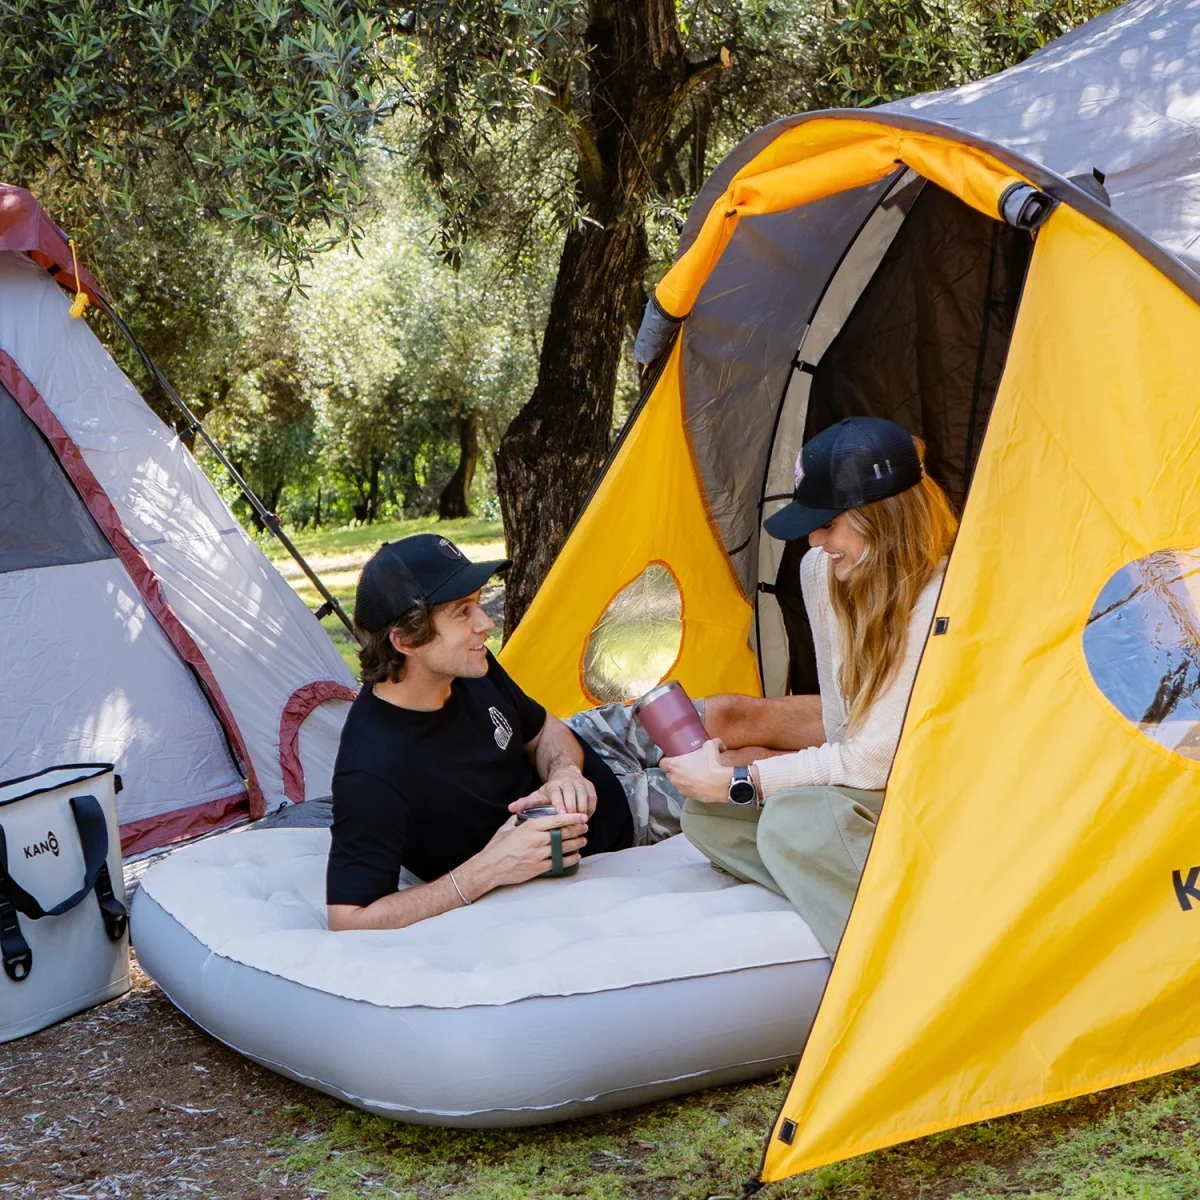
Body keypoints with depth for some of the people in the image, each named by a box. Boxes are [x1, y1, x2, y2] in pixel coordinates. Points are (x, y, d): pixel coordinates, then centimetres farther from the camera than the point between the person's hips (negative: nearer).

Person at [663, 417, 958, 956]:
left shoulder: (944, 596, -24)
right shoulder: (823, 571, 1)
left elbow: (875, 760, -24)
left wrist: (738, 780, -20)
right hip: (880, 795, 9)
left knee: (794, 820, -33)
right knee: (706, 814, -6)